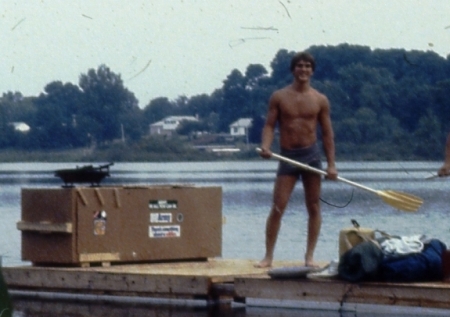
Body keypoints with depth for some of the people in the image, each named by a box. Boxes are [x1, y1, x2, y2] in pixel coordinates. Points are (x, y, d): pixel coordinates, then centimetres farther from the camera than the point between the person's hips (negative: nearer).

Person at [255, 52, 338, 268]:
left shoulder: (320, 100, 4)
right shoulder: (279, 97, 2)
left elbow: (327, 133, 5)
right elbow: (269, 125, -2)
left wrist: (331, 164, -1)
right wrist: (265, 146, -22)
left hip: (311, 154, 1)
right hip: (287, 155, -1)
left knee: (314, 207, 3)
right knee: (277, 208, -5)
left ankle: (309, 256, 9)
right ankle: (268, 256, -1)